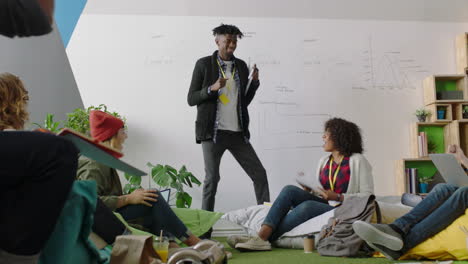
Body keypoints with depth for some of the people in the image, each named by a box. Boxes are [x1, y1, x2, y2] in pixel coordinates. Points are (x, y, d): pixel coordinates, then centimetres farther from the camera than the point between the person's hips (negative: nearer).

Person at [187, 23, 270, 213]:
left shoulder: (241, 66, 12)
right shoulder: (204, 64, -1)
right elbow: (191, 99, -3)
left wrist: (254, 82, 2)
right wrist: (212, 88, -17)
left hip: (238, 133, 4)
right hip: (213, 132, -4)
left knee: (259, 174, 3)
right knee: (212, 178, 1)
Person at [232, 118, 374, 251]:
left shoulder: (357, 161, -3)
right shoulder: (324, 161, 16)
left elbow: (367, 196, -7)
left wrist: (338, 197, -16)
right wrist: (308, 188, -3)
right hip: (322, 205, 6)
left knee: (307, 206, -34)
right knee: (289, 190, -19)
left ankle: (265, 238, -31)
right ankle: (260, 236, -34)